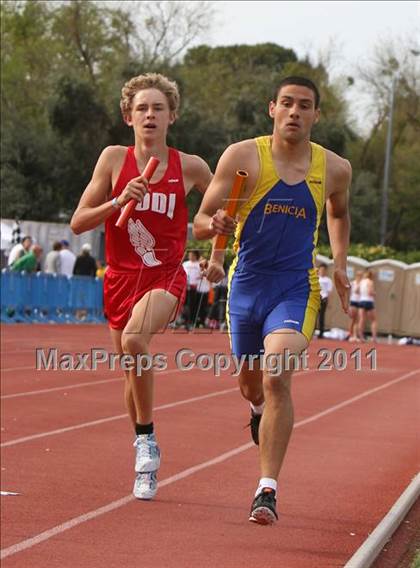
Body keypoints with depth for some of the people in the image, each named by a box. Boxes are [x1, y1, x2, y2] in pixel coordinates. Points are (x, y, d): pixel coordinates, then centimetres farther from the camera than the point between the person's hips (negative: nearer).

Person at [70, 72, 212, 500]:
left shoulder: (189, 167, -2)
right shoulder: (114, 159, 0)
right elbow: (78, 223, -2)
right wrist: (118, 201, -17)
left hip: (165, 276, -3)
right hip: (120, 278, 3)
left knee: (135, 340, -32)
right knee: (134, 369, 10)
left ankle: (147, 438, -16)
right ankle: (145, 464, 30)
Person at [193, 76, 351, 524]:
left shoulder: (334, 169, 1)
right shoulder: (243, 156, -7)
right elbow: (199, 223, -6)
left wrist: (340, 264, 12)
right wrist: (216, 226, -28)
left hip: (296, 290, -1)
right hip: (246, 285, 1)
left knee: (277, 378, -22)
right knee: (250, 381, 18)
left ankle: (267, 489, -20)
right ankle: (259, 410, 57)